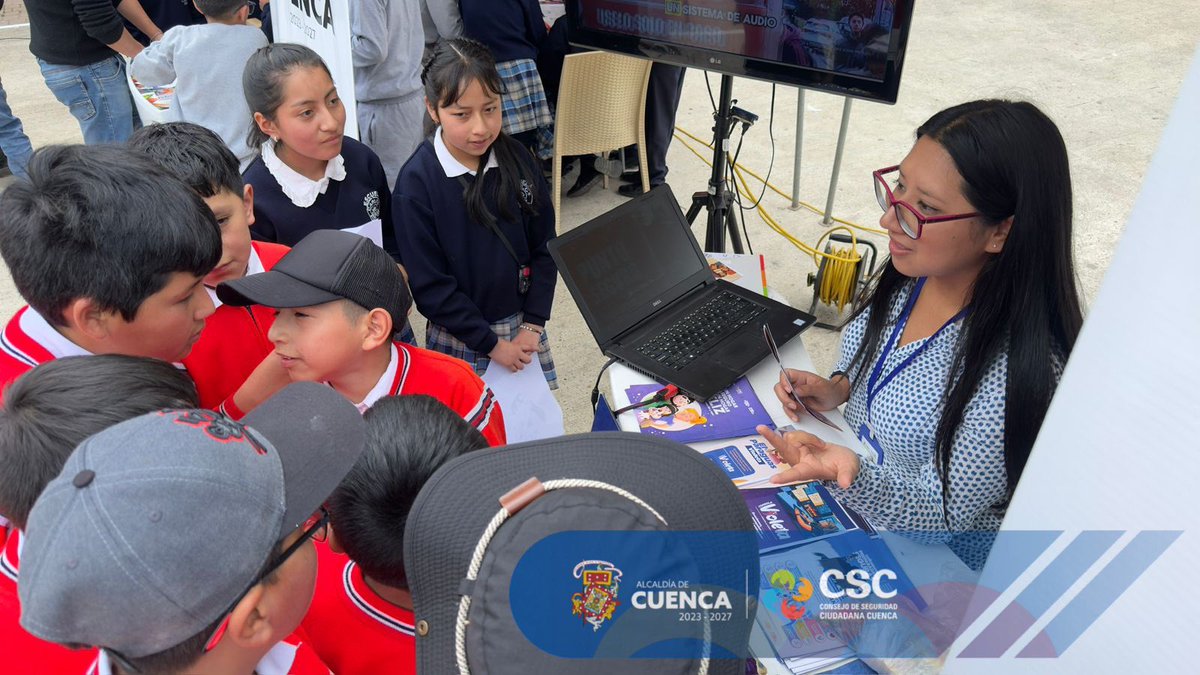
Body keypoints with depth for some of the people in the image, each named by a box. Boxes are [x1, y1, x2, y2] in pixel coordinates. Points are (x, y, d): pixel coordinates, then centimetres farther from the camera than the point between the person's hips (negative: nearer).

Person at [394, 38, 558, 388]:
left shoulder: (517, 159, -5)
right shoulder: (416, 183, -16)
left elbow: (543, 247, 1)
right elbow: (429, 284, -13)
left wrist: (532, 323, -6)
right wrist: (491, 343, -12)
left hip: (523, 327, 4)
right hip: (461, 338, -3)